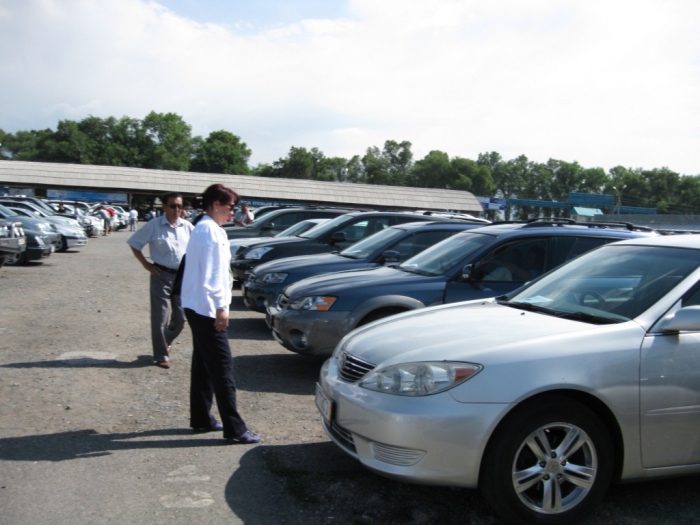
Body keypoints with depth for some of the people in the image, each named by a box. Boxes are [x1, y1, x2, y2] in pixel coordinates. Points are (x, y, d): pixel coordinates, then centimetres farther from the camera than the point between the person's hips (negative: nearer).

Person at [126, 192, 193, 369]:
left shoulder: (187, 227, 3)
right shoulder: (154, 225, -7)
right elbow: (134, 243, 0)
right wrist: (145, 264, -5)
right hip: (161, 276, -4)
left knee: (180, 318, 10)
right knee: (160, 318, 1)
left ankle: (165, 341, 37)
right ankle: (161, 355, 14)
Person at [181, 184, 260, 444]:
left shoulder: (201, 228, 16)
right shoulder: (211, 230, -15)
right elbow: (211, 275, -21)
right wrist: (221, 307, -19)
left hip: (197, 307, 11)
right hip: (207, 308, -11)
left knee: (203, 365, 16)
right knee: (223, 369, -7)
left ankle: (201, 418, 24)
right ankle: (234, 429, -3)